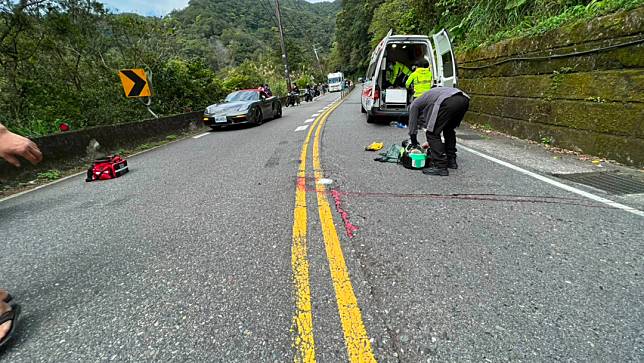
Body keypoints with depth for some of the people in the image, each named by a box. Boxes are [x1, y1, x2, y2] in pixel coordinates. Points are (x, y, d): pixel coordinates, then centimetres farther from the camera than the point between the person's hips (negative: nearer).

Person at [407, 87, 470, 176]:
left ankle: (440, 166, -2)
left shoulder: (414, 105, 23)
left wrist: (414, 143, 33)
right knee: (449, 130, 28)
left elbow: (412, 126, 22)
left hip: (449, 102, -8)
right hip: (464, 99, 9)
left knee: (432, 134, 2)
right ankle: (451, 160, 30)